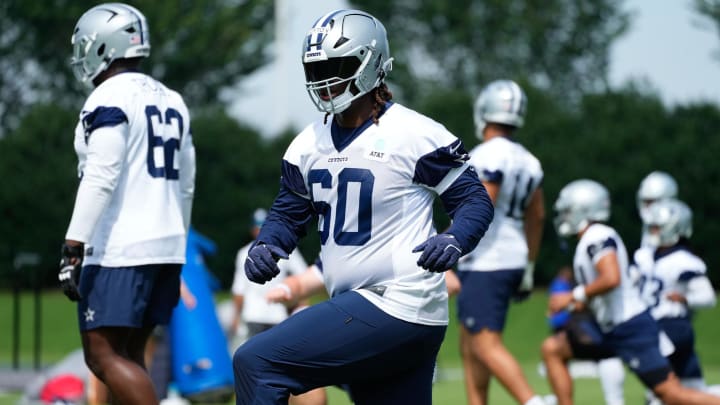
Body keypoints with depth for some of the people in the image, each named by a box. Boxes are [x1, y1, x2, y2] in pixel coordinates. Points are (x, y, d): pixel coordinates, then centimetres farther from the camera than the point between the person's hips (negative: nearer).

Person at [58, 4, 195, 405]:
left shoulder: (110, 98, -9)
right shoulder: (171, 101, 16)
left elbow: (100, 179, -18)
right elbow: (185, 186, 20)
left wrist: (73, 248, -19)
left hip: (120, 251, -9)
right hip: (166, 244, 9)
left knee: (104, 355, -8)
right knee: (128, 354, 12)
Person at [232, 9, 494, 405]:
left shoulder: (413, 135, -11)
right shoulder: (310, 144, 11)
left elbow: (474, 199, -7)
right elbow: (289, 212, 18)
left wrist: (453, 240, -27)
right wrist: (264, 247, -3)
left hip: (395, 308, -9)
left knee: (255, 363, -14)